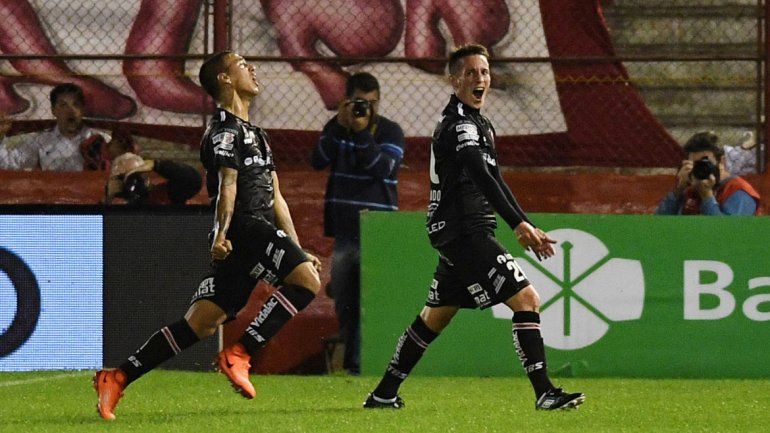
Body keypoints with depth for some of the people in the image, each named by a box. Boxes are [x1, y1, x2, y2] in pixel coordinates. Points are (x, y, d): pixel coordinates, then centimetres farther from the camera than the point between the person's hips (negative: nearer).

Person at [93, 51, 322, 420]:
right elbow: (228, 184, -17)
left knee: (199, 323, 3)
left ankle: (117, 377, 2)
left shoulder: (253, 134, 30)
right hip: (243, 228, -9)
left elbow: (275, 198, 31)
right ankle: (238, 353, -21)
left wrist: (298, 250, 28)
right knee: (307, 281, -22)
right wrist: (222, 233, -28)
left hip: (259, 233, 9)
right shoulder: (226, 127, -2)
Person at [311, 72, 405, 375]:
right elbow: (318, 161, -5)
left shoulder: (390, 131, 0)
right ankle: (350, 364, 18)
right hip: (343, 231, 5)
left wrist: (362, 132, -20)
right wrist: (340, 126, -13)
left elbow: (381, 168, -16)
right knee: (345, 305, 10)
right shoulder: (336, 128, 10)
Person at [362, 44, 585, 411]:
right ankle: (544, 393, -19)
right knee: (527, 299, -15)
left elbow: (491, 180, 26)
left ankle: (384, 394, 22)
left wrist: (523, 228, 20)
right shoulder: (460, 124, -15)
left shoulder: (475, 122, 20)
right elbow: (483, 180, -28)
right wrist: (520, 224, -36)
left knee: (435, 317, 17)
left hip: (459, 236, 11)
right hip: (466, 233, -11)